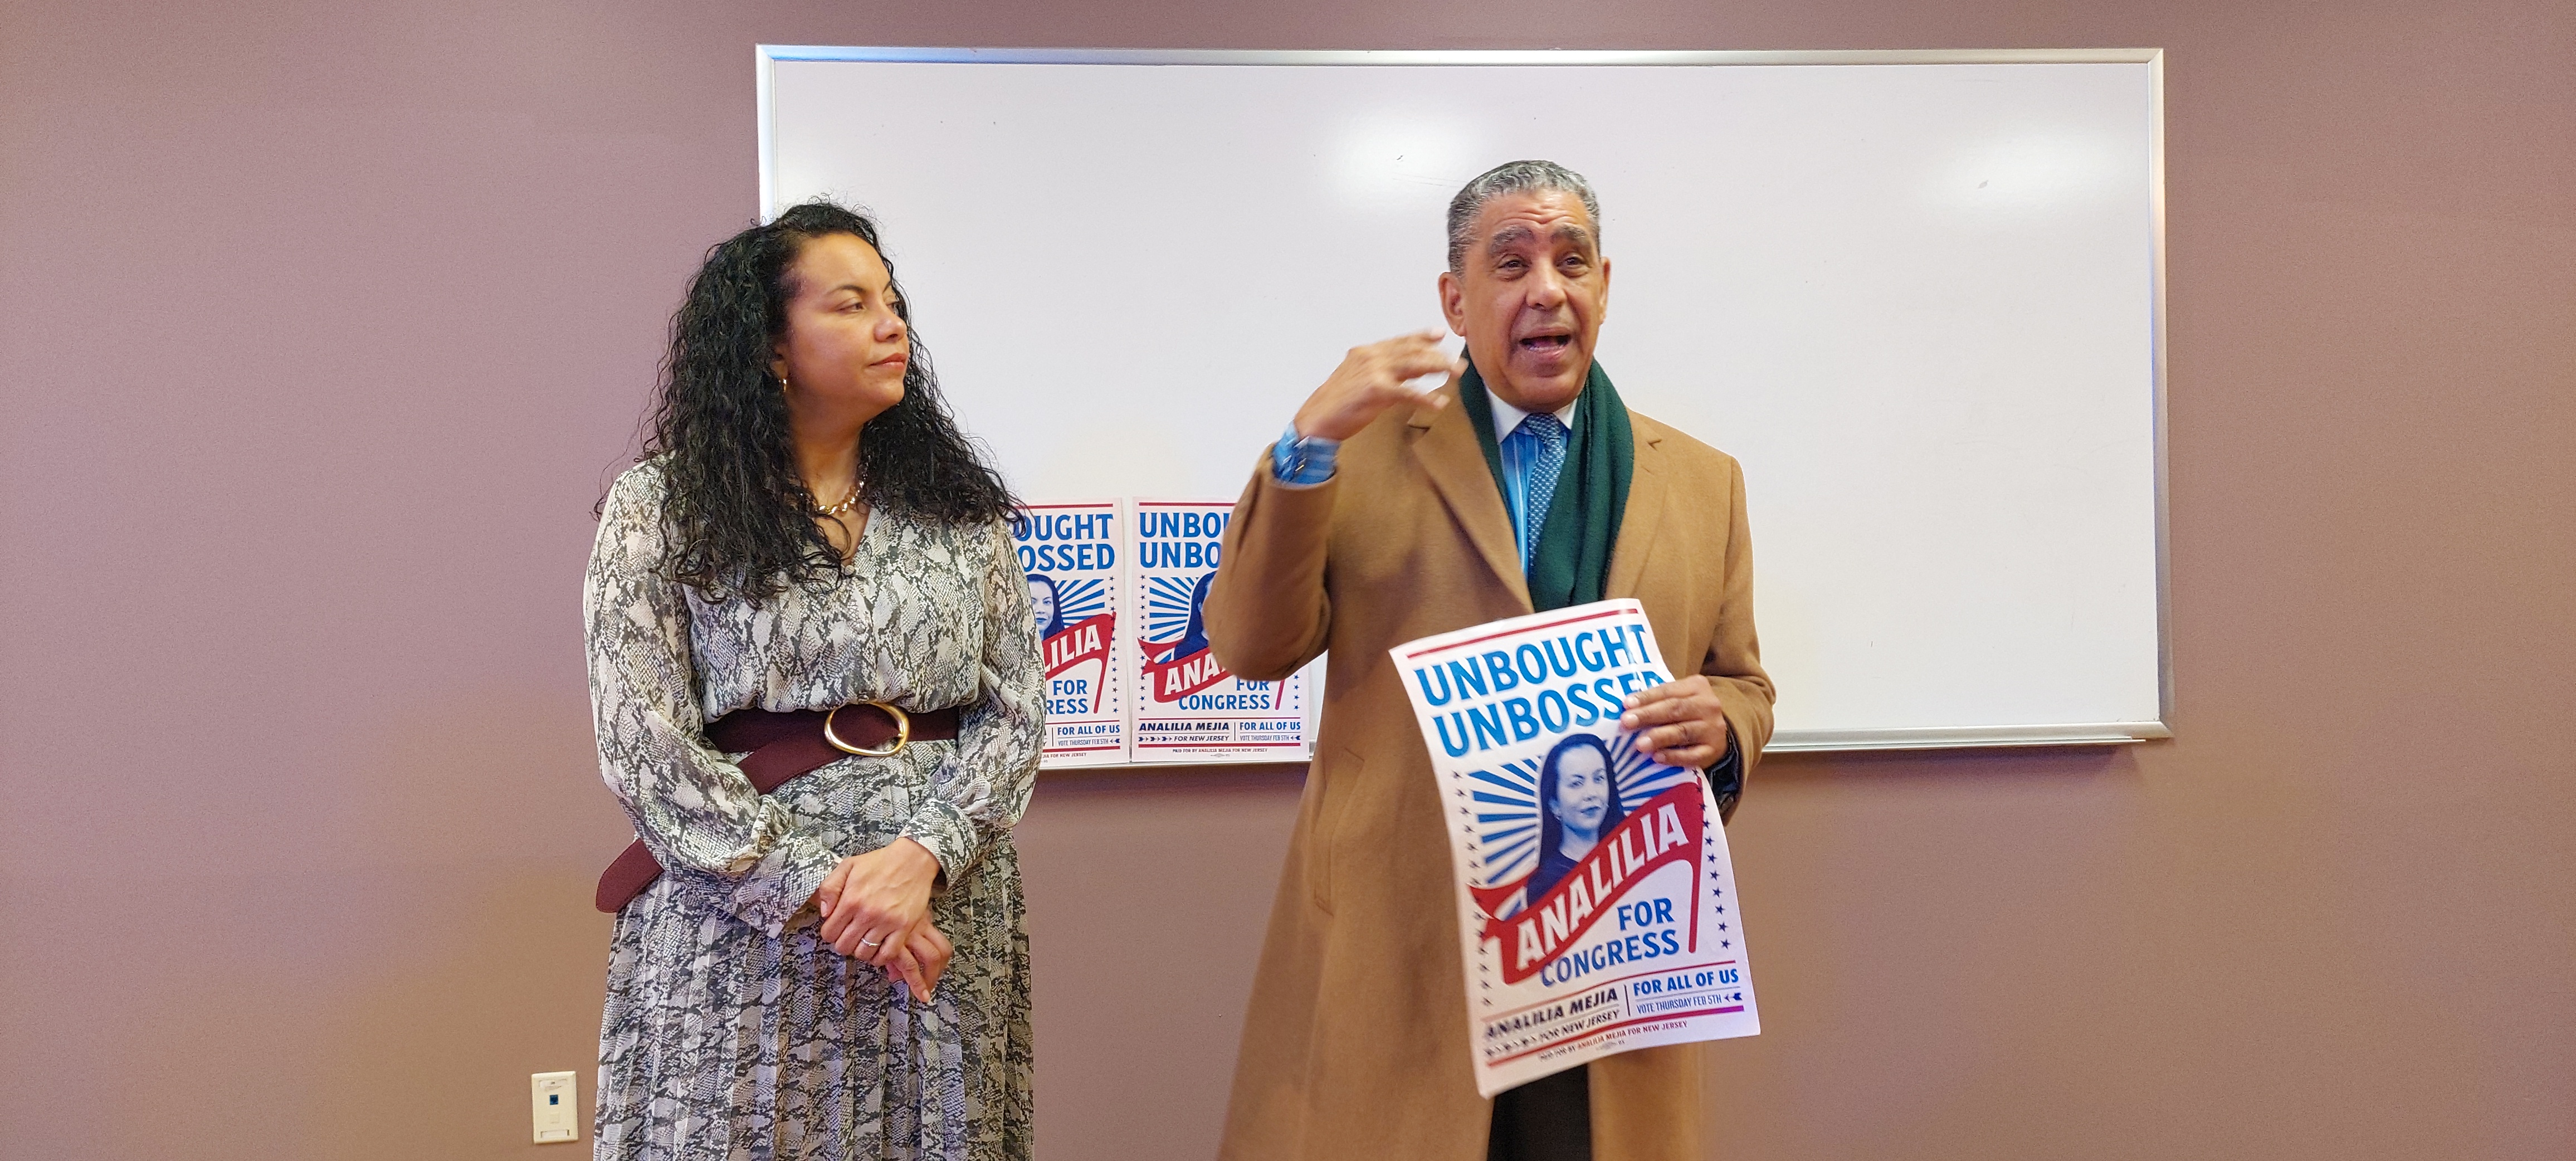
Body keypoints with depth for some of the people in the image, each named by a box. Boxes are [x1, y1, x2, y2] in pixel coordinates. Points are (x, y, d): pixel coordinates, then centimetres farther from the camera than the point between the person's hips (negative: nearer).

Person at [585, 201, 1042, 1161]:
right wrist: (813, 889, -14)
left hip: (942, 907, 3)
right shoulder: (660, 508, -2)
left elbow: (1012, 715, 1)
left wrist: (922, 856, -14)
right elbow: (644, 748, -8)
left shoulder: (959, 505, 6)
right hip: (738, 917, -2)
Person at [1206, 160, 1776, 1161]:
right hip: (1392, 945, -2)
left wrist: (1718, 725, -11)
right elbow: (1251, 647, -7)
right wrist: (1308, 442, -19)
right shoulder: (1367, 453, 1)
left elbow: (1745, 688, 13)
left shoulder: (1704, 481, 8)